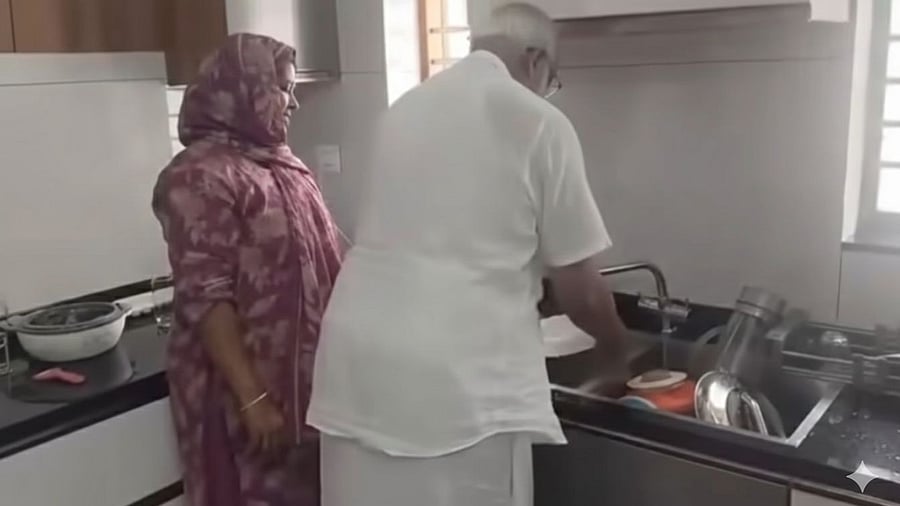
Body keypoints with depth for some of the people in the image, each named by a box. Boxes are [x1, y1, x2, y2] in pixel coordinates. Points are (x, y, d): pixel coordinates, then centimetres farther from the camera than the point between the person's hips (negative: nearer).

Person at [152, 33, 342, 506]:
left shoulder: (280, 163, 11)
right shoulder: (201, 175, -16)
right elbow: (205, 298, -21)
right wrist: (252, 399, -22)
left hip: (307, 381, 8)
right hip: (251, 390, -8)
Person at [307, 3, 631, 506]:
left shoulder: (408, 106, 15)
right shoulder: (539, 122, -2)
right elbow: (580, 292, 1)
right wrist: (614, 342, 22)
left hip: (357, 358, 6)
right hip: (458, 377, -5)